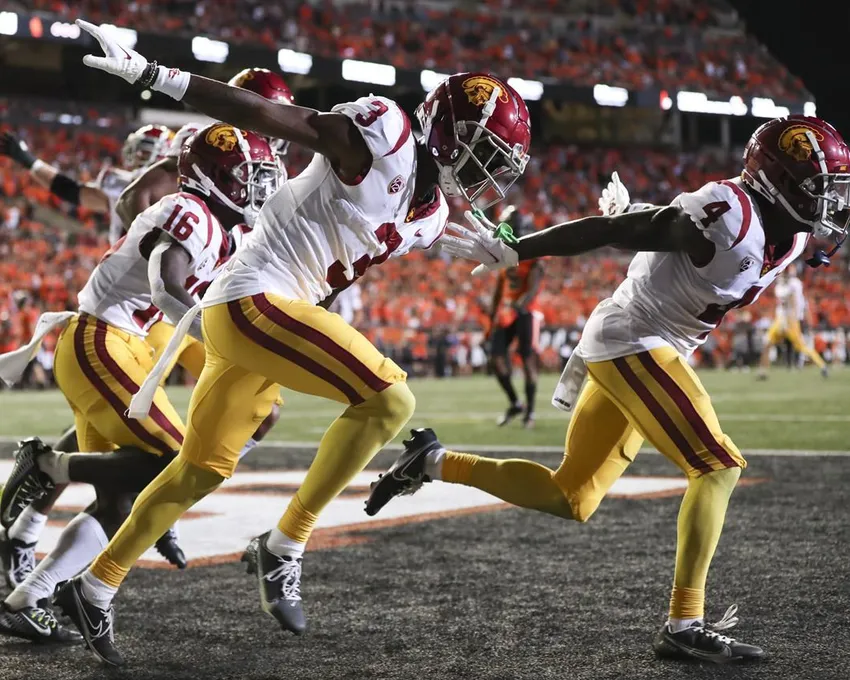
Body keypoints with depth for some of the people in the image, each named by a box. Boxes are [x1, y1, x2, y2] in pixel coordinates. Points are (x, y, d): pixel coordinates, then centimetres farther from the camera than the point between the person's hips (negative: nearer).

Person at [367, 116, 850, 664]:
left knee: (569, 501, 12)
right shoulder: (728, 216, -23)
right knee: (719, 467, -15)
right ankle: (685, 627, -14)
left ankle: (434, 462, 20)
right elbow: (613, 228, -21)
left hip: (656, 351, 10)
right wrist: (512, 252, -19)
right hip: (633, 344, -10)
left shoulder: (789, 236, 5)